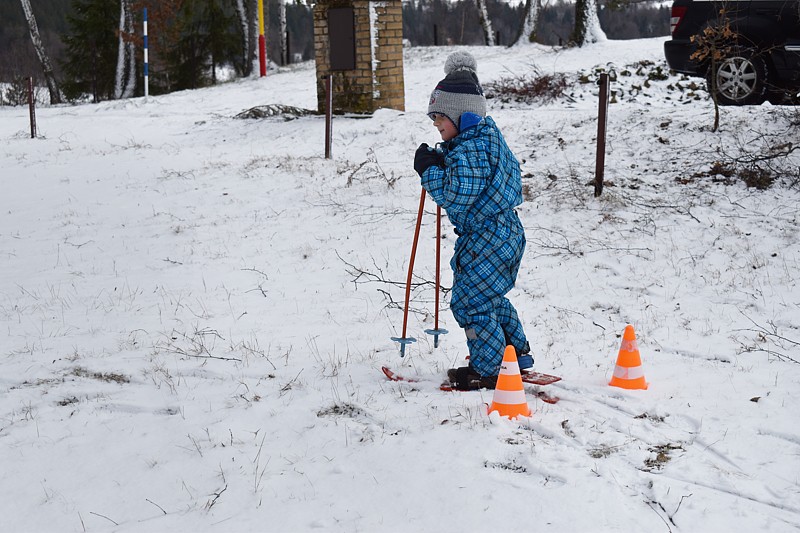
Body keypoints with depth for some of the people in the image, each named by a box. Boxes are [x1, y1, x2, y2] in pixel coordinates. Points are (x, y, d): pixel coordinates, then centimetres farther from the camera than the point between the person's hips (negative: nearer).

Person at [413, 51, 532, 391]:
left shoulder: (470, 150, -23)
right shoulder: (484, 136, 11)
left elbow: (455, 197, -26)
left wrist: (430, 171, -17)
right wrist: (440, 160, 5)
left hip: (487, 239, -11)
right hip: (504, 231, 11)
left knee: (469, 302, -3)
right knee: (490, 298, 24)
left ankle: (488, 371, 6)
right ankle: (517, 353, 35)